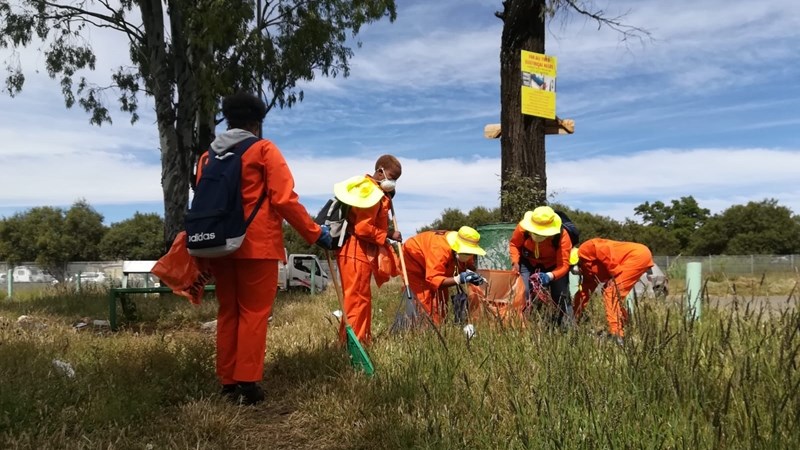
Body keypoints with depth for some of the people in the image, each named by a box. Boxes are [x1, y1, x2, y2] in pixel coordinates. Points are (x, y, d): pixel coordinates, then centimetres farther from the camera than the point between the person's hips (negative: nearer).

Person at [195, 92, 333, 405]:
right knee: (254, 312, 0)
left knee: (227, 312, 12)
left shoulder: (207, 156, 15)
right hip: (256, 245, -5)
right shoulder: (264, 149, -1)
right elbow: (284, 200, -10)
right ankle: (247, 383, -2)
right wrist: (316, 234, -4)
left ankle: (228, 382, 14)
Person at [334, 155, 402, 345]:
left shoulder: (375, 191, 16)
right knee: (357, 299, -6)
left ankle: (362, 340, 23)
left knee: (362, 298, 15)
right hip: (356, 252, -11)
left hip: (364, 251, 11)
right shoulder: (370, 191, -17)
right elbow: (363, 228, -23)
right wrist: (388, 235, -14)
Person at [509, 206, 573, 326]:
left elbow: (563, 264, -35)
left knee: (561, 296, -2)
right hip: (528, 262, 1)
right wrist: (515, 262, -27)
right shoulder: (523, 227, -32)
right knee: (522, 293, -15)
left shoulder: (562, 236, -36)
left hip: (554, 265, -1)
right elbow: (514, 244, -11)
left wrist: (549, 276, -54)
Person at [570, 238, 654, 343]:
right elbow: (584, 292, 25)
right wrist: (575, 317, 27)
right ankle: (621, 330, 17)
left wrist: (615, 274, -15)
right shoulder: (588, 270, 22)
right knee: (610, 292, 14)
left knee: (611, 291, -12)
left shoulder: (584, 250, -4)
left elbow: (604, 251, -20)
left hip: (638, 255, -10)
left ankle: (616, 335, -16)